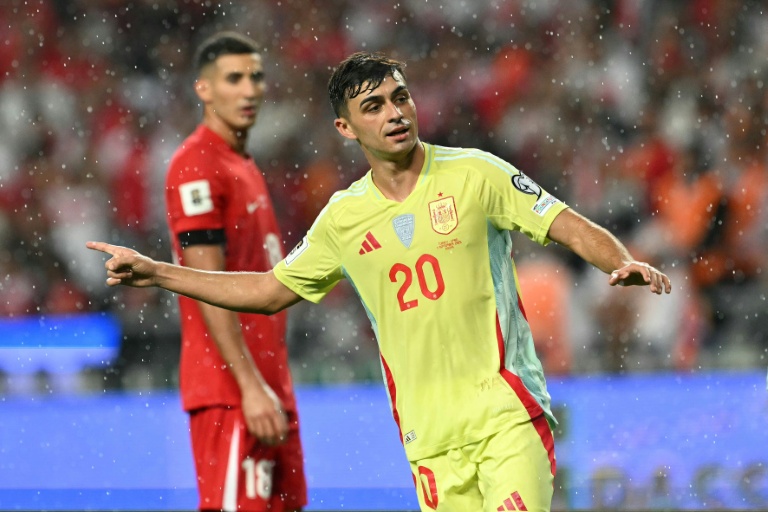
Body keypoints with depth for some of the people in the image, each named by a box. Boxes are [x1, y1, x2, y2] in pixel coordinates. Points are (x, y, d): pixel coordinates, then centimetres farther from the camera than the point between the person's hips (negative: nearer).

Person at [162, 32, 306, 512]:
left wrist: (273, 387, 16)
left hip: (268, 384, 9)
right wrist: (251, 386, -21)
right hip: (230, 387, -9)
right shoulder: (197, 166, -11)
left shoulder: (246, 165, 18)